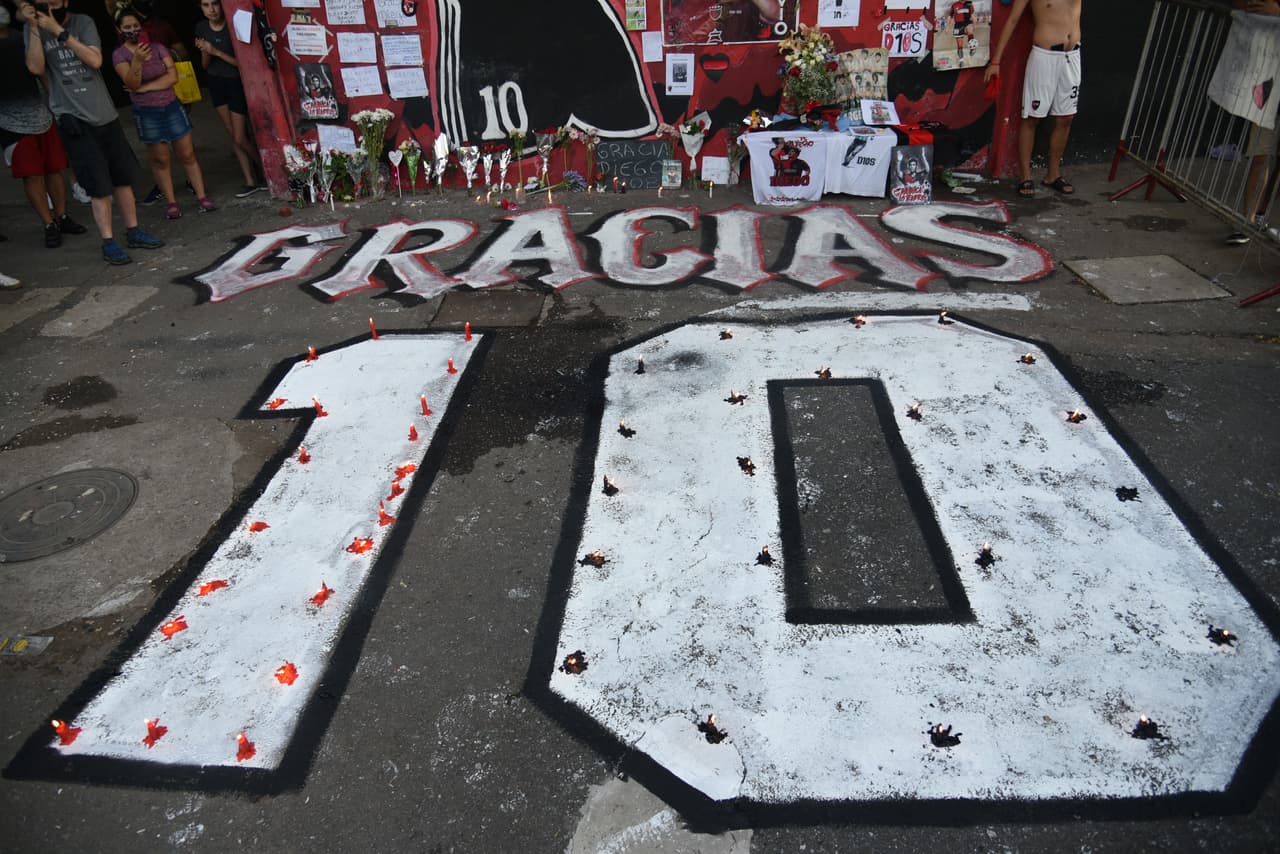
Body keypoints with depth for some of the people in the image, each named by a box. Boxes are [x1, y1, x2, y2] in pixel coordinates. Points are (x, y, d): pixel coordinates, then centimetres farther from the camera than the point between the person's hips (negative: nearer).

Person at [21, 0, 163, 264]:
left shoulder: (83, 23, 5)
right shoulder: (33, 29, 3)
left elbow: (95, 60, -9)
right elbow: (36, 67, -11)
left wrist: (59, 32, -14)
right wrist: (33, 26, -13)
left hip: (104, 114, 2)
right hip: (74, 119, -2)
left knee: (123, 177, 8)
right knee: (99, 185, -5)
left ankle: (133, 231, 20)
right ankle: (108, 242, 2)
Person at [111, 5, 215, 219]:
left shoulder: (157, 48, 2)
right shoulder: (119, 55, -3)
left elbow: (173, 76, -8)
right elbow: (132, 84, -16)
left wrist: (146, 87, -13)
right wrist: (137, 61, -32)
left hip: (172, 106, 2)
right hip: (147, 113, -2)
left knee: (187, 155, 0)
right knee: (160, 160, 3)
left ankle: (202, 197, 4)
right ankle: (171, 203, 8)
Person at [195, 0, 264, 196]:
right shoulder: (201, 27, 1)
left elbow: (242, 62, -16)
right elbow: (205, 66, 6)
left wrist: (216, 51, -24)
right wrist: (205, 52, -15)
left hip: (236, 82, -6)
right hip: (216, 83, 6)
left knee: (240, 138, -6)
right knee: (232, 135, 7)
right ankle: (250, 181, 14)